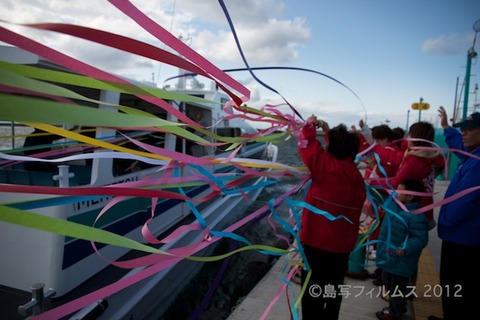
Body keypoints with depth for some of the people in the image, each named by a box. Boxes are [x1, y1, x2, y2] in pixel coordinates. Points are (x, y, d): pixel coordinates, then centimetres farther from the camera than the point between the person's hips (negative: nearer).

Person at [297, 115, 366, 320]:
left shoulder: (327, 165, -17)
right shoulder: (356, 175, 1)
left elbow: (308, 145, -9)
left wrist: (311, 125, 10)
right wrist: (329, 132, 18)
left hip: (316, 241, -6)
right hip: (343, 244, 6)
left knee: (312, 292, 8)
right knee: (333, 292, 20)